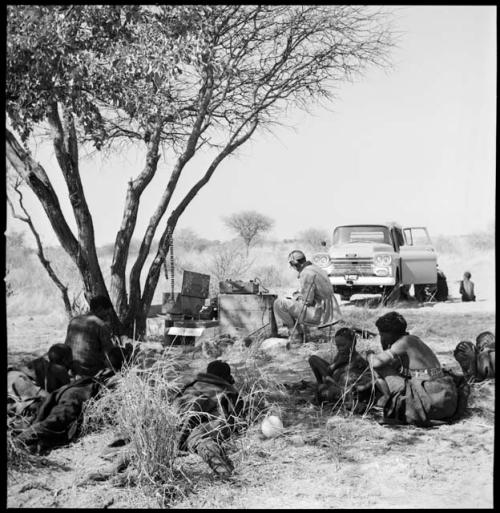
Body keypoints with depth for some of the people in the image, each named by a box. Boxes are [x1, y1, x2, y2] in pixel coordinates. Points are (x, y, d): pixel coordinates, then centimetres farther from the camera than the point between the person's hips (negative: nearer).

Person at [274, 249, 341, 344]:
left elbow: (307, 300, -19)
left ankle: (296, 335, -3)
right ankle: (297, 334, 23)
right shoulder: (317, 269, 15)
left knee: (279, 304, -11)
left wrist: (298, 296, 1)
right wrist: (299, 294, 16)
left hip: (317, 314, -10)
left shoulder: (306, 273, -16)